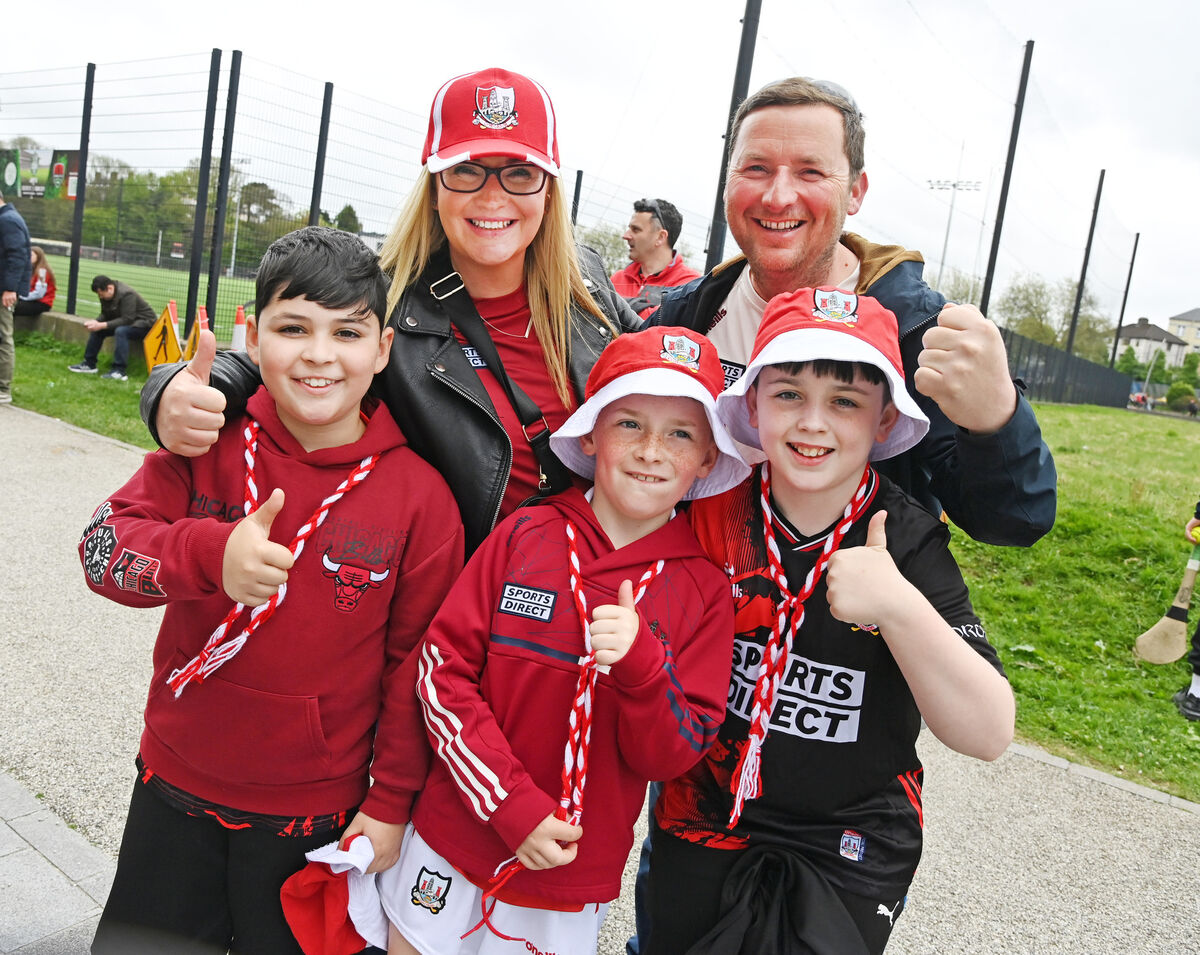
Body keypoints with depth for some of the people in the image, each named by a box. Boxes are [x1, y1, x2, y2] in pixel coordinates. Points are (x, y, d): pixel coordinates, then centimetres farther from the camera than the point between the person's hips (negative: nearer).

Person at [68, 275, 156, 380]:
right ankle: (89, 364, 11)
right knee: (97, 329, 0)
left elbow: (127, 320, -29)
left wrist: (102, 325, -30)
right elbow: (105, 315, 8)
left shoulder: (127, 294, -27)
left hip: (144, 324, -9)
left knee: (121, 331, -35)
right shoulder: (105, 295, 0)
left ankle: (119, 371, -34)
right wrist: (95, 321, -15)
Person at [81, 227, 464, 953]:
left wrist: (391, 802, -3)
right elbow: (104, 546, -17)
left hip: (317, 815, -2)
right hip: (175, 785, 3)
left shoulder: (420, 496, -14)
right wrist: (210, 552, -37)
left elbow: (418, 661, -8)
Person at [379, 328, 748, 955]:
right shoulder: (525, 535, -9)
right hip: (451, 849, 0)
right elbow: (441, 666, -10)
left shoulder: (703, 592, -7)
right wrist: (513, 804, -16)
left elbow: (671, 757, -9)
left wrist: (640, 662, -28)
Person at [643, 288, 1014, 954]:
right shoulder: (712, 514, -12)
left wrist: (900, 605, -37)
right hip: (706, 827, 2)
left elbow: (989, 736, -25)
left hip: (848, 856, -2)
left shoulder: (908, 543, -17)